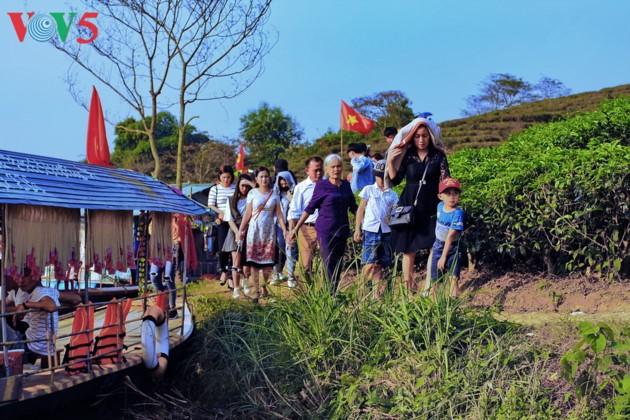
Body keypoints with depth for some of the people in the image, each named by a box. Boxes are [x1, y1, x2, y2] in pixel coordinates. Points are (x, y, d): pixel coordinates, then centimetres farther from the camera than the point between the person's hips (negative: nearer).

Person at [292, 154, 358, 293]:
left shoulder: (346, 185, 10)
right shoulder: (321, 186, -2)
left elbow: (353, 207, 19)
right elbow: (310, 208, 2)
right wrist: (296, 228, 2)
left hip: (342, 230, 5)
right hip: (326, 230, -5)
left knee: (338, 266, 5)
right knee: (329, 265, -12)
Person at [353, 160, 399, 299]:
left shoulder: (393, 195, 12)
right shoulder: (368, 190, 6)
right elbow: (361, 210, 6)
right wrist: (357, 229, 0)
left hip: (386, 231, 3)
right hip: (370, 230, -3)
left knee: (379, 265, 5)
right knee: (370, 264, -13)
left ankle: (377, 294, 8)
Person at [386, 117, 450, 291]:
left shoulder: (438, 156, 1)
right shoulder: (406, 155, 3)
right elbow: (395, 180, 3)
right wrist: (390, 161, -11)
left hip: (432, 208, 0)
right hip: (410, 207, 1)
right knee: (409, 250, 3)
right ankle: (408, 288, 11)